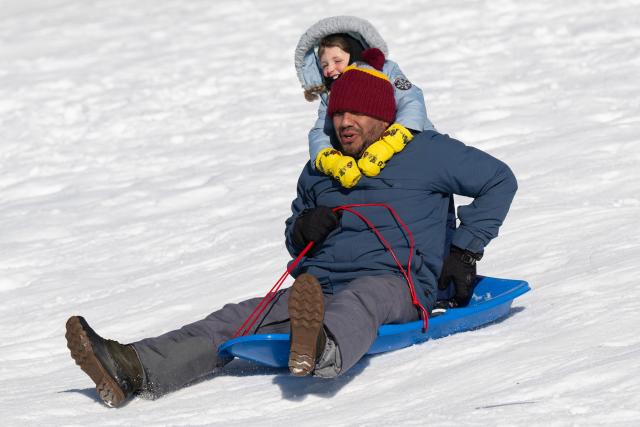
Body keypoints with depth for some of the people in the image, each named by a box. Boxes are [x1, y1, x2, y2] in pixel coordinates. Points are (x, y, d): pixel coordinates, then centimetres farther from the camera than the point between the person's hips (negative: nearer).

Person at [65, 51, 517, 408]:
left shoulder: (425, 152, 8)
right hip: (320, 285, 6)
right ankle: (134, 370, -39)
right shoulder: (321, 169, 23)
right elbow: (294, 238, 32)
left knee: (360, 300, -43)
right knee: (240, 318, -19)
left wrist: (465, 250, 6)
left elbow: (500, 180, 12)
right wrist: (302, 230, 6)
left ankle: (322, 351, -80)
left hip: (393, 285, -6)